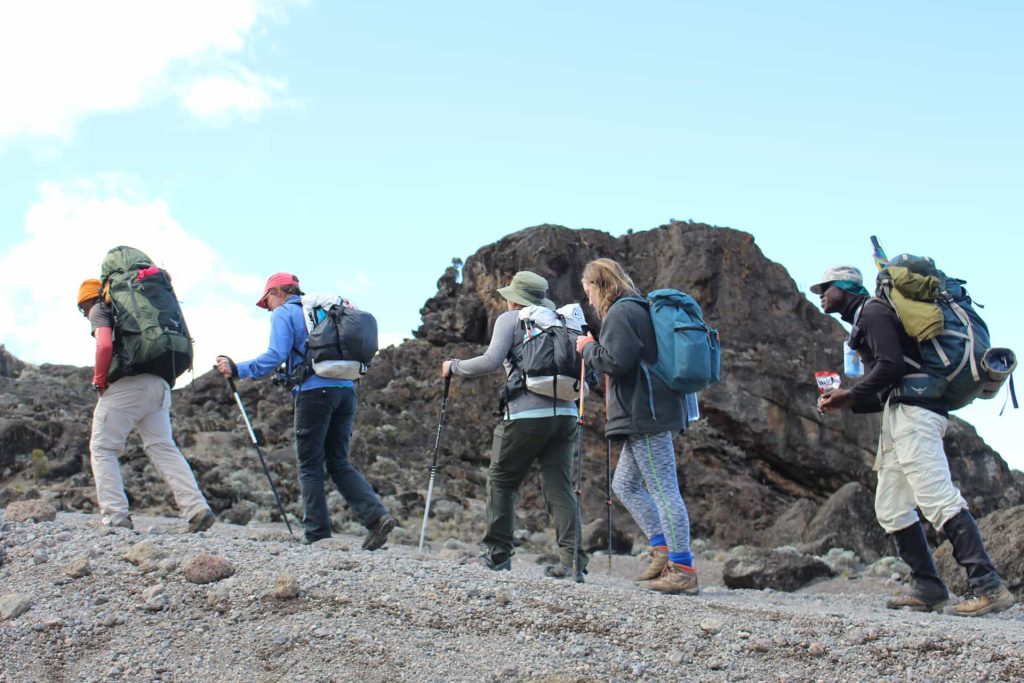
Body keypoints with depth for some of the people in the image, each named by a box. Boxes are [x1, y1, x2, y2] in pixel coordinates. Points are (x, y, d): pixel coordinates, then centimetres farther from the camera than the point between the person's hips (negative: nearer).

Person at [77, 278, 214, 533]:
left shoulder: (99, 310, 6)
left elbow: (105, 346, -13)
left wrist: (98, 381, -2)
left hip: (126, 385, -7)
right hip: (159, 385, 7)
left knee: (102, 449, 4)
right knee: (163, 447, 6)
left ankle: (116, 516, -5)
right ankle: (197, 509, -6)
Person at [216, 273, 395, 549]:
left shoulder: (284, 313, 3)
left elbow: (275, 356, -11)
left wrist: (237, 369, -7)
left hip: (315, 391, -6)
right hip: (346, 390, 6)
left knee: (310, 465, 3)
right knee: (339, 462, 11)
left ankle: (317, 534, 2)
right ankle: (377, 515, -5)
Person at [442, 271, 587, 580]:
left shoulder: (510, 319, 4)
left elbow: (491, 361, -8)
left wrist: (455, 366, 5)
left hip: (527, 414, -5)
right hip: (566, 413, 5)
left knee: (501, 479, 10)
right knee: (560, 486, 3)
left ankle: (498, 553, 11)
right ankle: (572, 562, -5)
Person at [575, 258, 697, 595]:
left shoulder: (621, 312, -11)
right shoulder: (637, 309, 22)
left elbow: (614, 361, -19)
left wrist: (588, 347, -2)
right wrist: (594, 347, 18)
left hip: (645, 415, -11)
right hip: (649, 414, 11)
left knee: (663, 489, -9)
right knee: (625, 484, 16)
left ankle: (683, 569, -6)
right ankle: (663, 550, 15)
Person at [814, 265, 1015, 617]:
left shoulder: (872, 311, -3)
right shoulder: (864, 320, 28)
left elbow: (891, 364, -18)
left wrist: (851, 395, -9)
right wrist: (847, 403, 14)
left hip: (912, 409, -11)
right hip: (899, 413, 11)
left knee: (937, 497, -19)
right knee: (890, 508, 6)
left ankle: (988, 586, -23)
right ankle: (929, 588, 4)